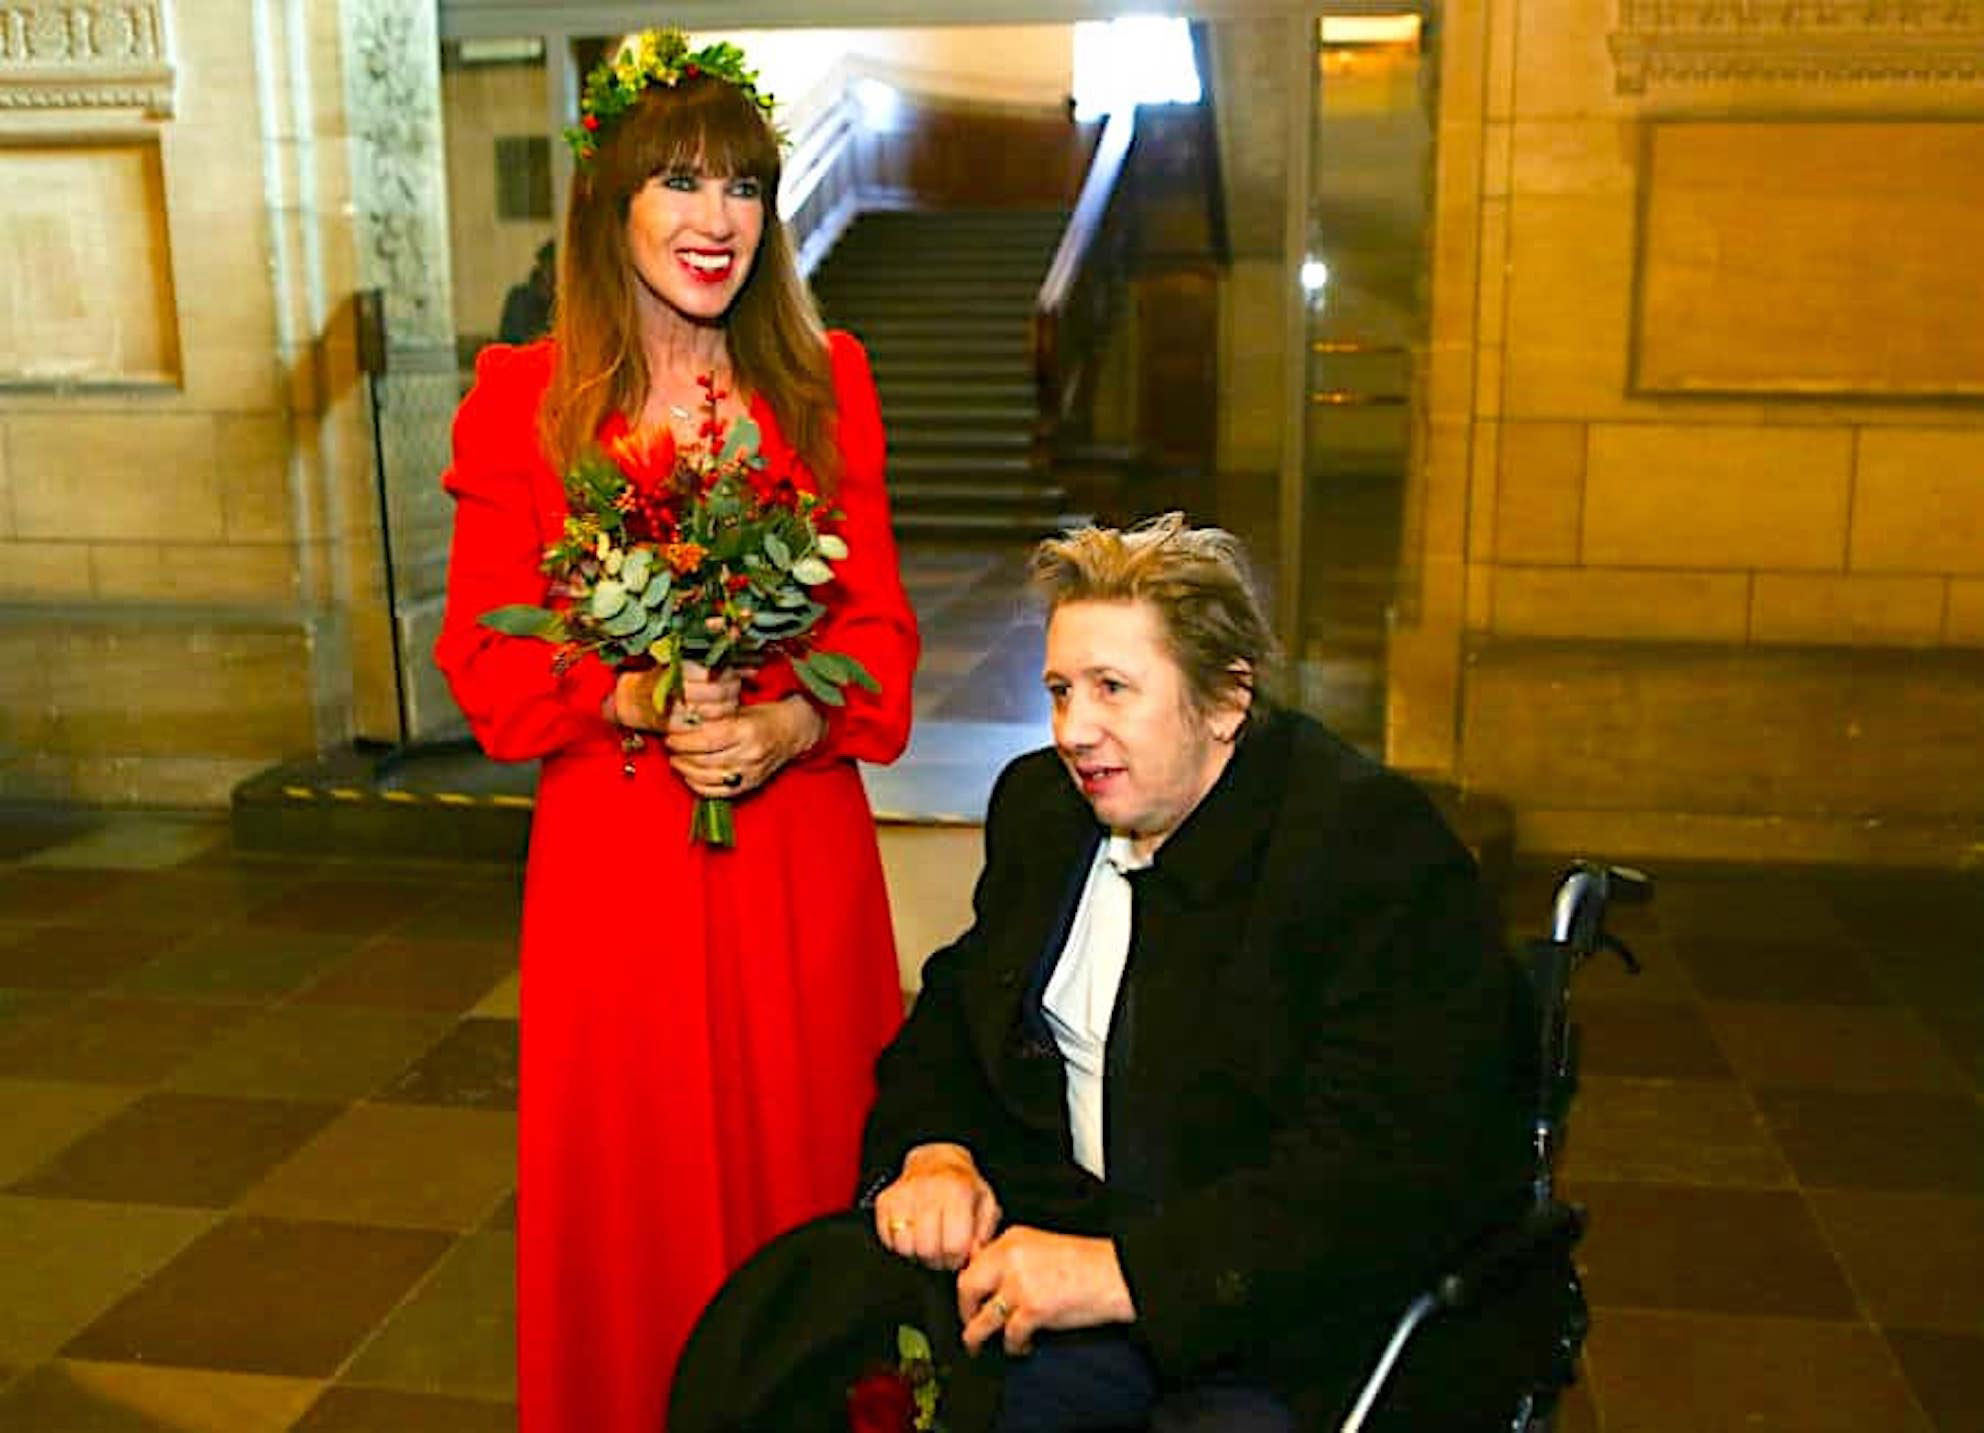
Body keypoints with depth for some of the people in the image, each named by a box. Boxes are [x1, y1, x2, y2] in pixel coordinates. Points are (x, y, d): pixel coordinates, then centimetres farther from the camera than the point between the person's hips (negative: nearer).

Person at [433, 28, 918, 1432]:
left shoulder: (826, 380, 5)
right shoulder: (523, 398, 0)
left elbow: (878, 618, 3)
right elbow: (486, 650, -1)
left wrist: (789, 722, -15)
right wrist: (631, 699, -18)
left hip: (801, 836, 2)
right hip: (613, 844, -1)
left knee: (806, 1155, 11)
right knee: (633, 1176, 9)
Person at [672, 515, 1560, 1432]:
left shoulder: (1377, 849, -15)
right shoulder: (1042, 803, 8)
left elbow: (1389, 1170, -21)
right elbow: (955, 1012, 16)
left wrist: (1122, 1272, -28)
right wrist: (935, 1151, -6)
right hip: (1072, 1216, 5)